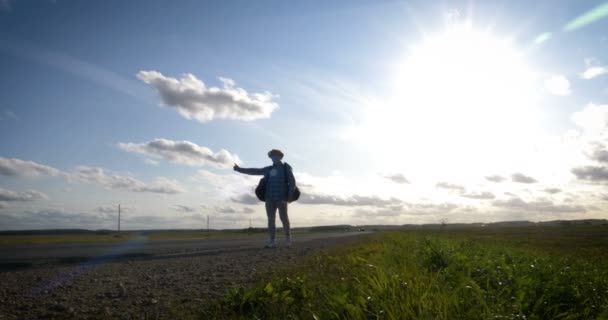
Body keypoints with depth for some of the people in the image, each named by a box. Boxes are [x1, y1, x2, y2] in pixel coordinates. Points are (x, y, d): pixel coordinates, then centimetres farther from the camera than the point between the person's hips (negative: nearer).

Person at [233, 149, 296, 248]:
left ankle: (288, 238, 9)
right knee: (271, 219, -2)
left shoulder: (286, 168, 4)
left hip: (281, 197, -4)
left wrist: (290, 195, -13)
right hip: (270, 198, 4)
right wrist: (240, 169, 9)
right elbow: (254, 171, 15)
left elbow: (292, 182, -1)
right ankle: (272, 242, -1)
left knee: (283, 218, -8)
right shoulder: (268, 169, 16)